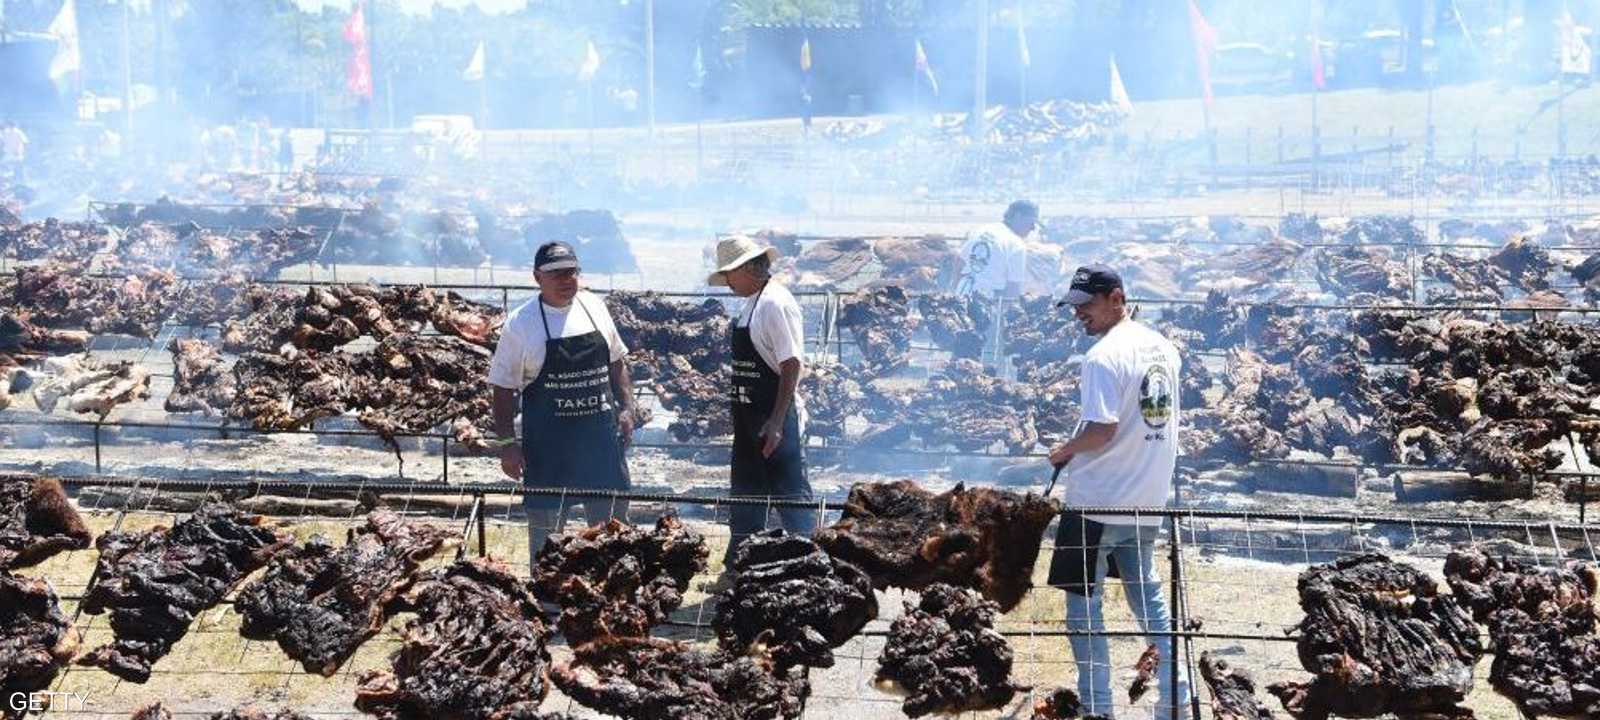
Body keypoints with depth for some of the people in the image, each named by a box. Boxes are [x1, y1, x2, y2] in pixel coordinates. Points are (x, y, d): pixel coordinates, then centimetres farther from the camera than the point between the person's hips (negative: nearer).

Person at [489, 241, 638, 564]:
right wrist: (507, 444, -10)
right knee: (546, 522, 0)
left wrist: (626, 408, 7)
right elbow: (504, 389, -5)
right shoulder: (520, 324, -8)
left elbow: (616, 362, 16)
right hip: (547, 441, -4)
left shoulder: (593, 307, 4)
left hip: (601, 432, 4)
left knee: (613, 519, 11)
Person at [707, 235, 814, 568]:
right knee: (746, 493, 17)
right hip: (750, 415, 10)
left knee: (790, 493, -2)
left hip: (775, 415, -10)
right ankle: (738, 564, 26)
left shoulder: (775, 304, -17)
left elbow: (792, 366, -21)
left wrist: (777, 422, -24)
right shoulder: (751, 305, 11)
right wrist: (736, 410, 18)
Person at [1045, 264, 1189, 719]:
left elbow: (1102, 429, -23)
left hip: (1098, 502, -8)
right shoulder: (1163, 349, 9)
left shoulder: (1103, 357, -17)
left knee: (1083, 601, 3)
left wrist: (1065, 451, -7)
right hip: (1149, 501, 8)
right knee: (1148, 598, 16)